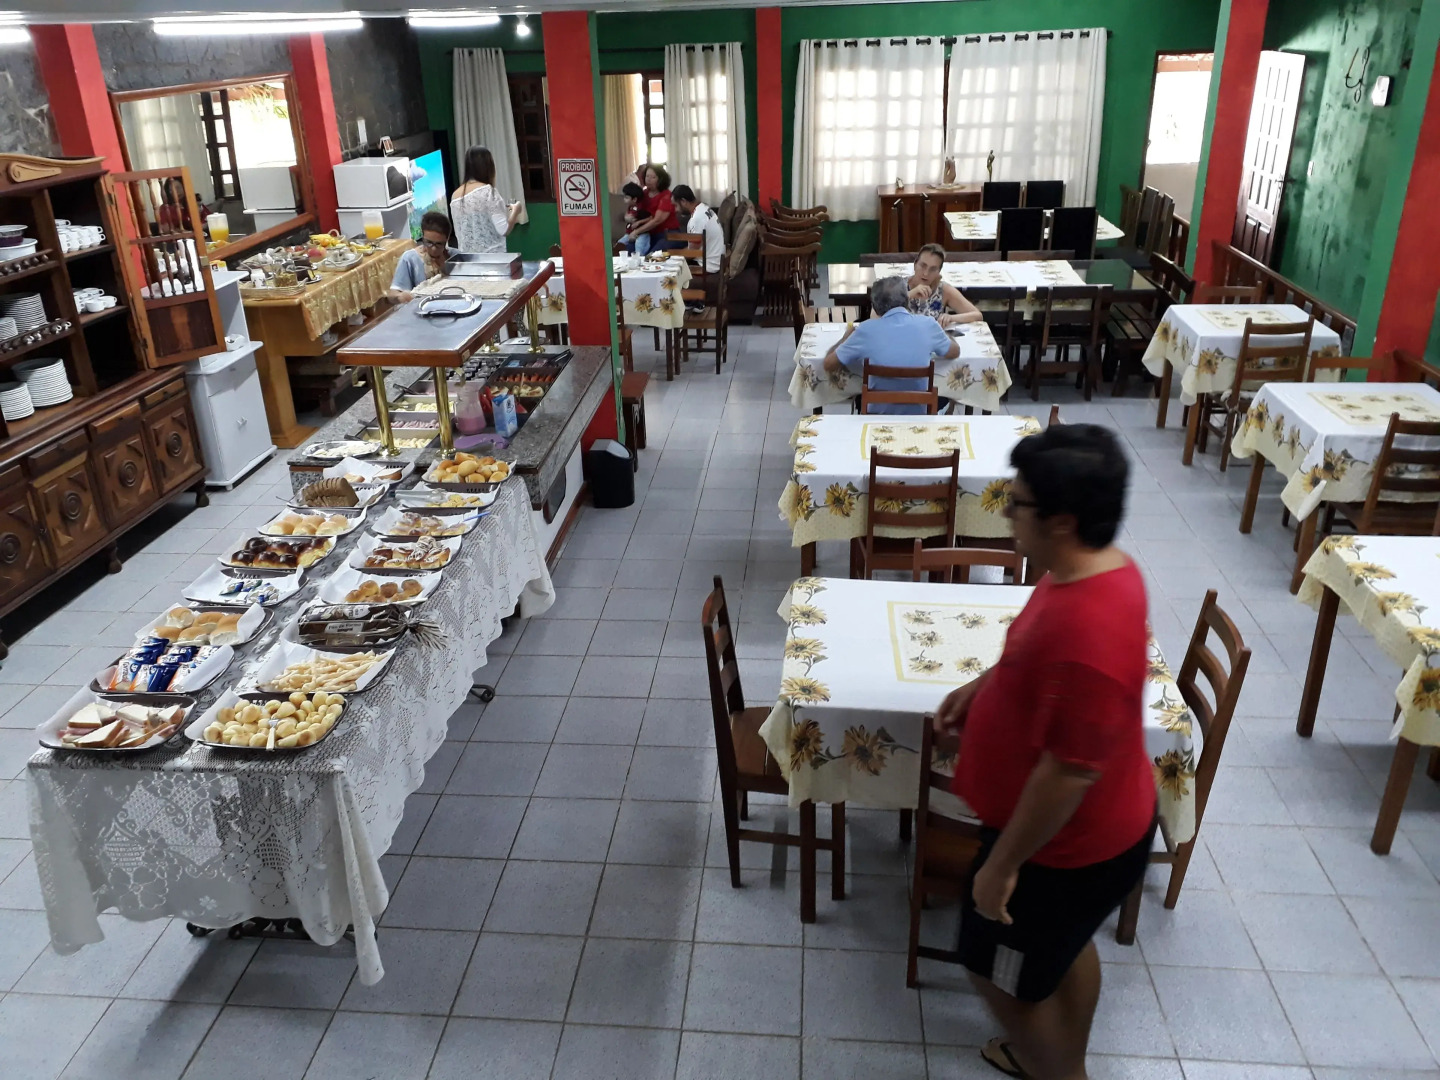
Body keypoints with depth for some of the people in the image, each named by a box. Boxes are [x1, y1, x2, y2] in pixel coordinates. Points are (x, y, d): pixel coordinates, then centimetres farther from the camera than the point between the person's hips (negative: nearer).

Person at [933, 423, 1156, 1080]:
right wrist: (983, 686, 9)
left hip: (1064, 844, -9)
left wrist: (1002, 864, -20)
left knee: (1001, 972, 14)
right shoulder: (1096, 569, -7)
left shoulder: (1089, 633, -38)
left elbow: (1067, 773, -31)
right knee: (1065, 948, 30)